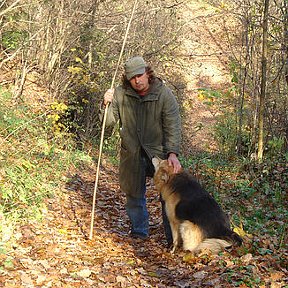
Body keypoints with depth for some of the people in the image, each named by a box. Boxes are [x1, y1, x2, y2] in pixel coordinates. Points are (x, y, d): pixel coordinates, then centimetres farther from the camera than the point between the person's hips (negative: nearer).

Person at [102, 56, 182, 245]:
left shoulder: (164, 94, -12)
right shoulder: (120, 94, -4)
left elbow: (173, 126, -16)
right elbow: (108, 122, 3)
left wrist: (173, 153, -27)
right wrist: (107, 104, -17)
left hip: (159, 152, -3)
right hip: (131, 154, 3)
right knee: (134, 195, 14)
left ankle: (174, 238, 7)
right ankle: (139, 232, 32)